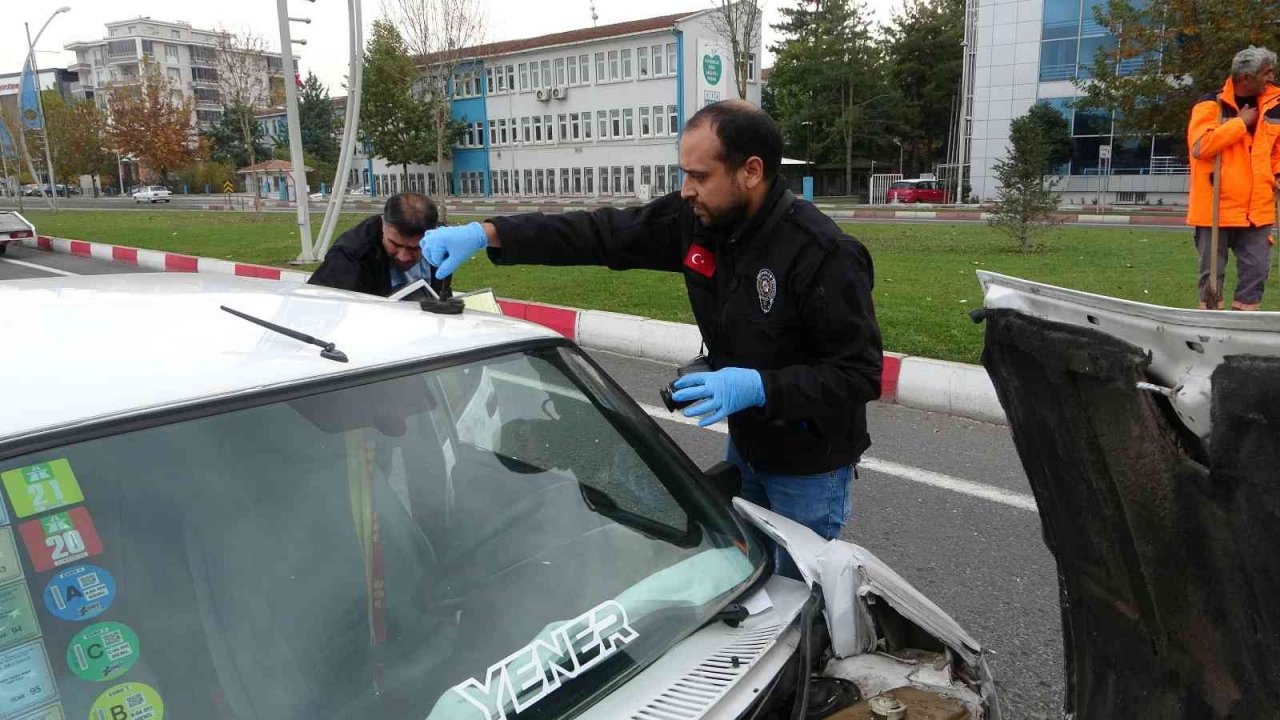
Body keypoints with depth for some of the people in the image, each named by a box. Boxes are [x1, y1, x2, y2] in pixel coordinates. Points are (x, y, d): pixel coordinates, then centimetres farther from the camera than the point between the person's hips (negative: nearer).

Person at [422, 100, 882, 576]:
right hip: (745, 446, 6)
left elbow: (860, 373, -25)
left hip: (809, 469, -6)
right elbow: (602, 233, -10)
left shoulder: (824, 254, -29)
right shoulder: (694, 220, -11)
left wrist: (760, 387, -37)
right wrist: (487, 232, -18)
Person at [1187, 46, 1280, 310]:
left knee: (1256, 270, 5)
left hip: (1257, 209, 5)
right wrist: (1241, 123, -15)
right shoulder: (1211, 105, -7)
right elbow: (1200, 146, -22)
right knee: (1213, 271, 4)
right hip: (1217, 207, -5)